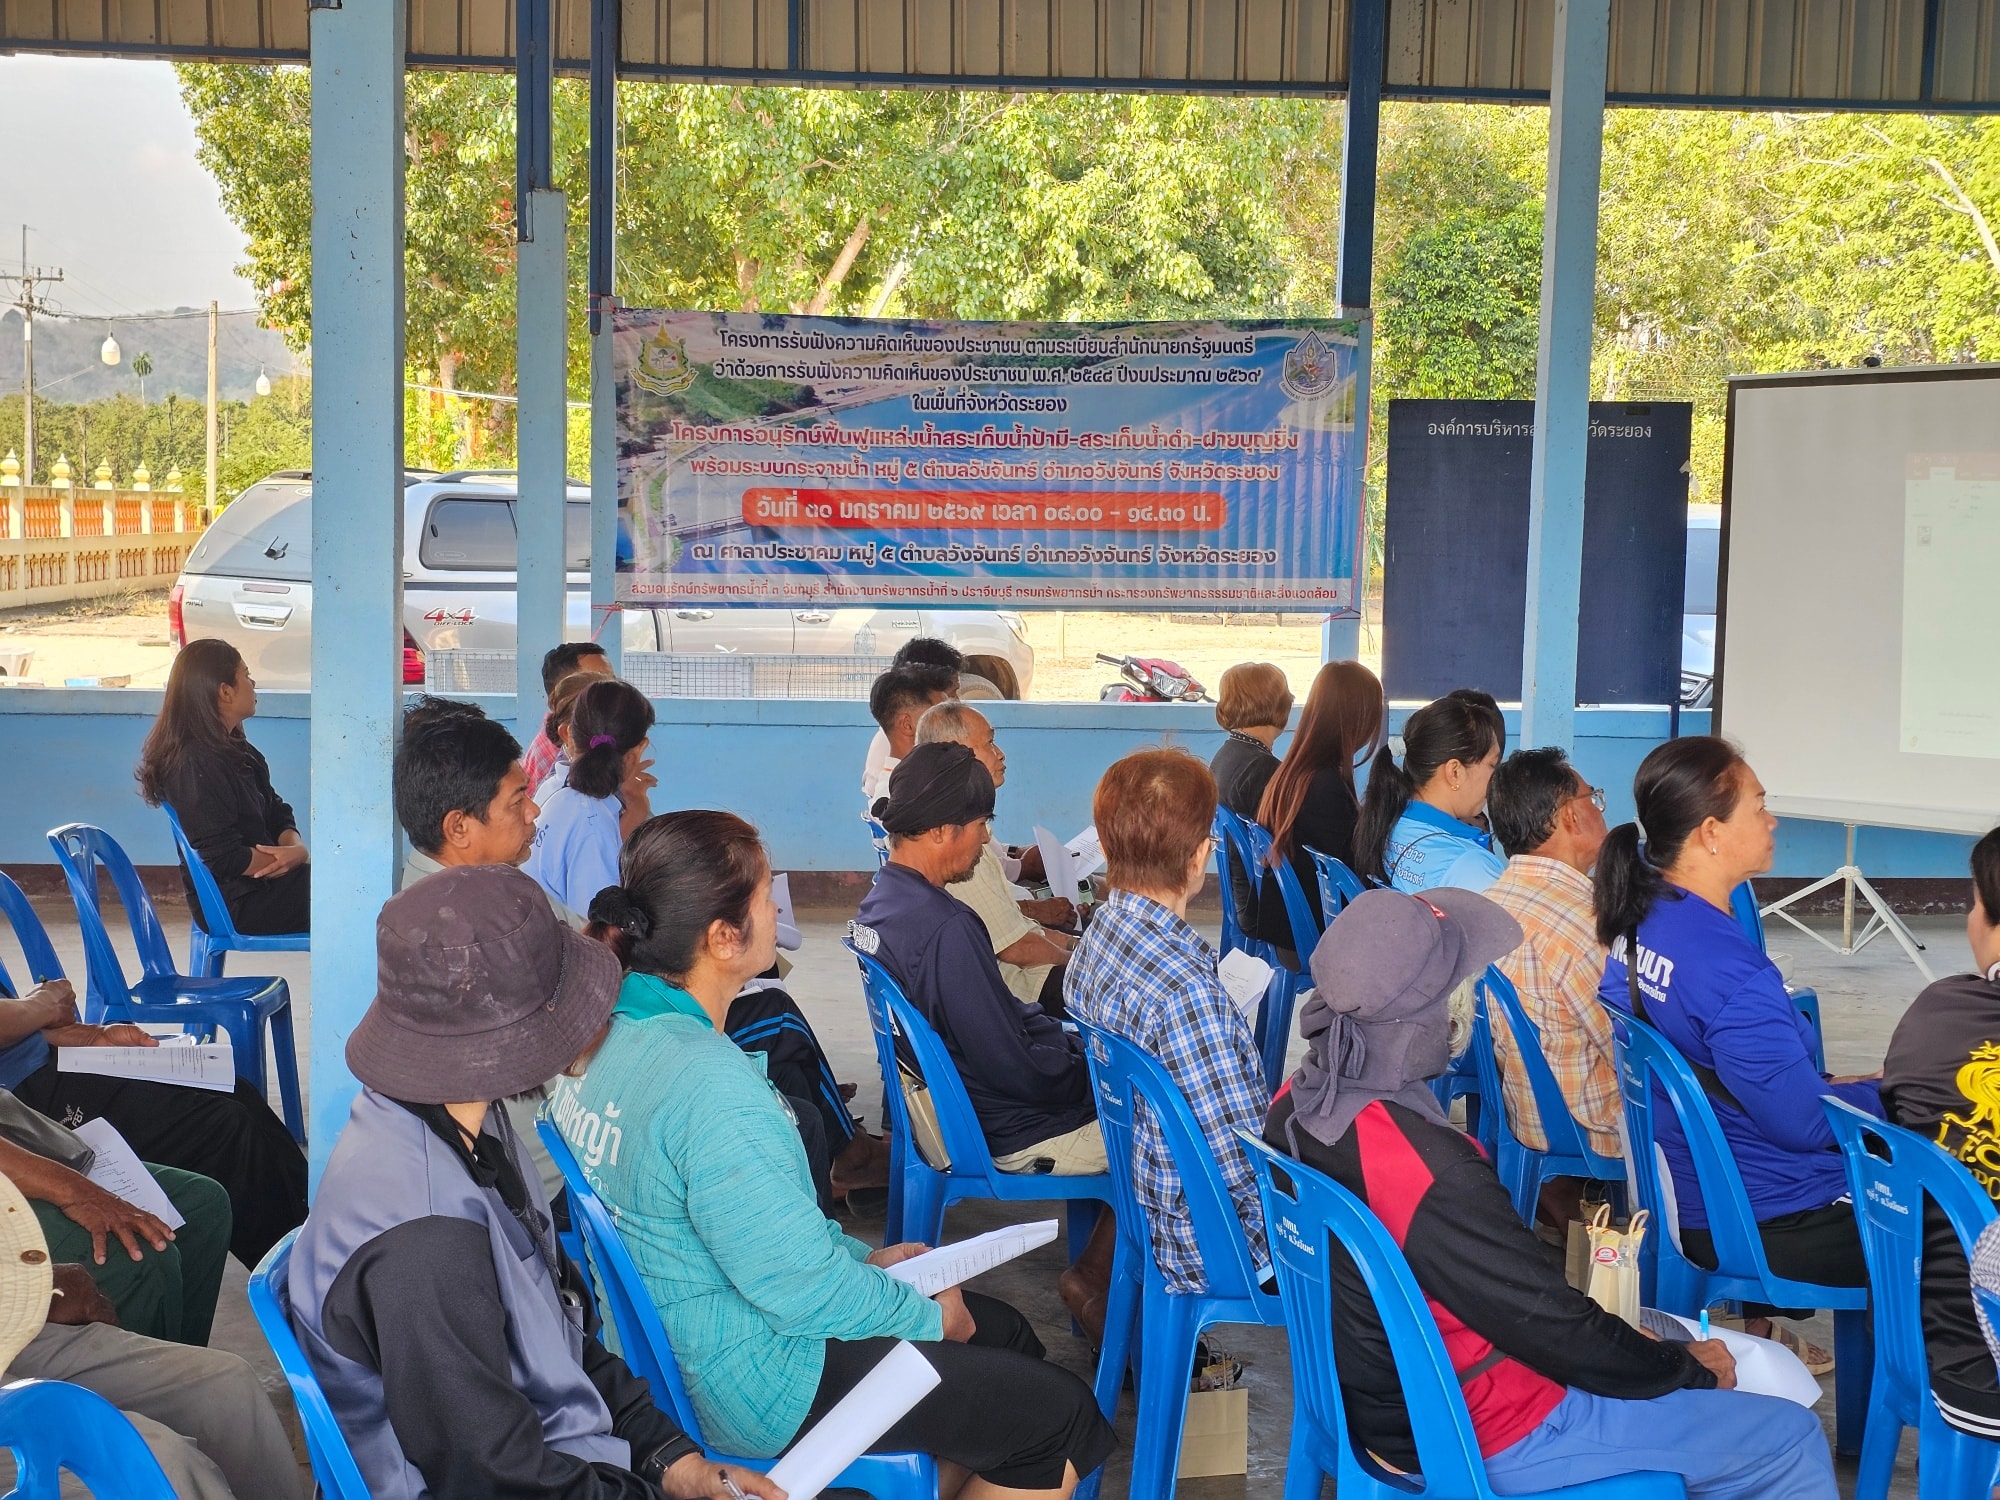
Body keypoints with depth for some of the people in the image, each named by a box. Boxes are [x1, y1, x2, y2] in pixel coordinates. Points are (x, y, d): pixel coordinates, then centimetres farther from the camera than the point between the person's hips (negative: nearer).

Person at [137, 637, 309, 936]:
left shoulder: (236, 752, 14)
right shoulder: (198, 763, -18)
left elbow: (277, 814, 13)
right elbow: (224, 859, -21)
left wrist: (295, 848, -9)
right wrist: (291, 857, -13)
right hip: (237, 907, -9)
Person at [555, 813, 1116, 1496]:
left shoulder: (610, 1031, 0)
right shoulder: (709, 1082, -30)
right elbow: (800, 1282, -26)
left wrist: (861, 1257, 12)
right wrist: (932, 1314, -9)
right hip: (754, 1388, -10)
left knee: (1006, 1333, 20)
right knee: (1068, 1418, 1)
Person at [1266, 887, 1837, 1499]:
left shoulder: (1296, 1105, -8)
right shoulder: (1433, 1175, -35)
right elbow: (1562, 1337, -23)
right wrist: (1689, 1366, -4)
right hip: (1482, 1439, -9)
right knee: (1790, 1441, 2)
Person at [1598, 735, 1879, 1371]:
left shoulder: (1635, 917, -3)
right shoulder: (1730, 972, -30)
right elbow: (1804, 1121, -23)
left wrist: (1824, 1086, 10)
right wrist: (1882, 1092, -6)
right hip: (1771, 1232, -9)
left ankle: (1764, 1332, 35)